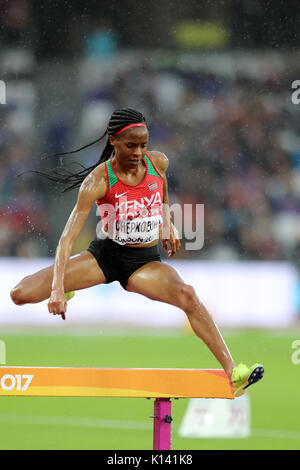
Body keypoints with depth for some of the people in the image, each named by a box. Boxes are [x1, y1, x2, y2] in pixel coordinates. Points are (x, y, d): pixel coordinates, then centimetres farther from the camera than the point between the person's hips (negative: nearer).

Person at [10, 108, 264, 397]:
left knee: (186, 295, -34)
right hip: (105, 255, -1)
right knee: (21, 294, -16)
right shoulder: (99, 180, -17)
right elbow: (69, 235, -22)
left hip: (146, 261, 1)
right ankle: (67, 296, 21)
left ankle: (231, 373, -36)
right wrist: (57, 288, -32)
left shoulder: (158, 163, -6)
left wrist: (167, 224, 5)